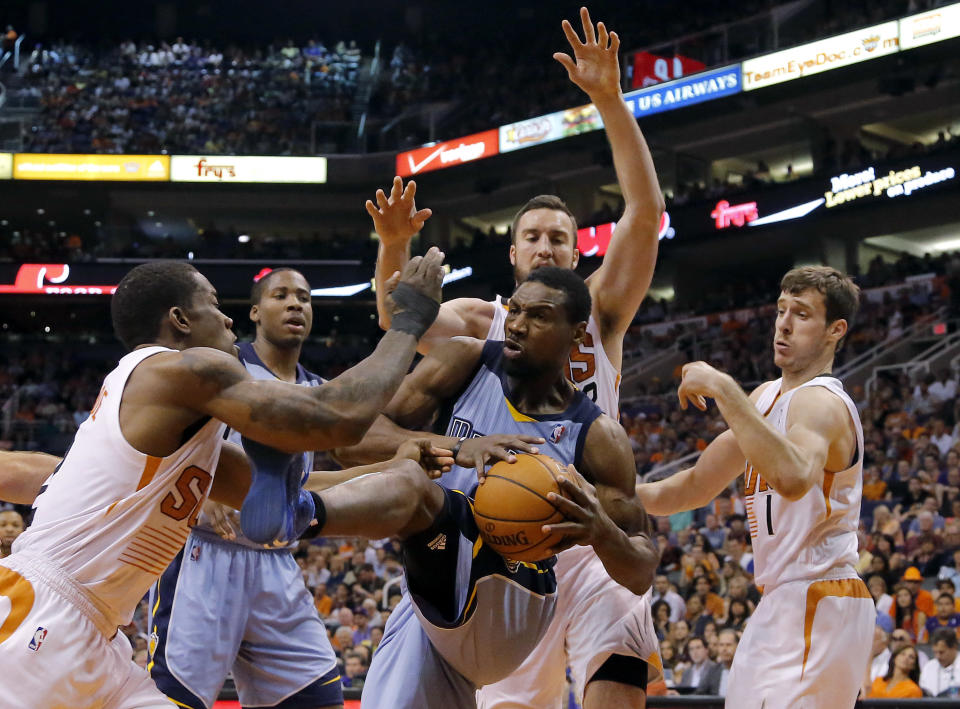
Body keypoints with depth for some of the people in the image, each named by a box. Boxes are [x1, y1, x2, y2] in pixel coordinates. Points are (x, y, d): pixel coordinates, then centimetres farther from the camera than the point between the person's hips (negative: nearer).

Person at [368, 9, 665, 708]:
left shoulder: (599, 311, 7)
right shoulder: (481, 322, 9)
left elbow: (646, 212, -7)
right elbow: (397, 320, -10)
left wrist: (610, 100, -18)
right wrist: (394, 248, -31)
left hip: (596, 539, -1)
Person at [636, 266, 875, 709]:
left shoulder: (820, 402, -15)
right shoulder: (767, 396, 15)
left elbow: (793, 478, -39)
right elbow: (698, 485, 22)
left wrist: (723, 389, -35)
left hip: (816, 604, -10)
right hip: (780, 605, 10)